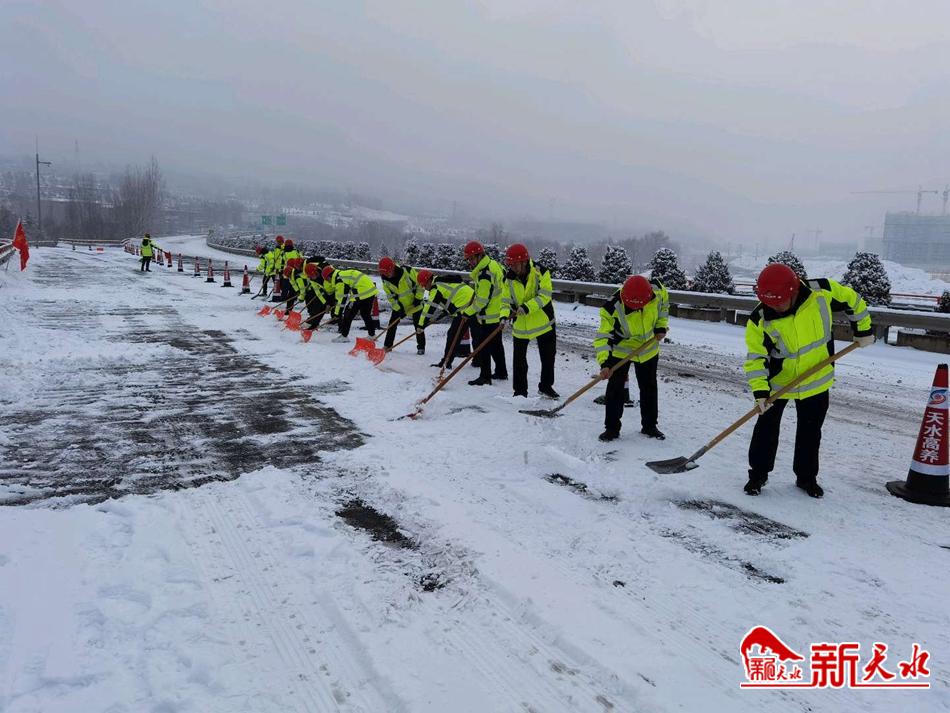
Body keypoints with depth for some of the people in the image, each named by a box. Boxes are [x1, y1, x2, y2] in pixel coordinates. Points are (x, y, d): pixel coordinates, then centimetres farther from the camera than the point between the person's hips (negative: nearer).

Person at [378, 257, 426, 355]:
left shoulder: (407, 271, -26)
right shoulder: (385, 280, -13)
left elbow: (420, 283, -16)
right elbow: (390, 296, -7)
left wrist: (418, 298, -15)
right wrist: (398, 309, -14)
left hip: (414, 303, -4)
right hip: (399, 305, 4)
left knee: (418, 325, -1)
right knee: (392, 324, 2)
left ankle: (421, 347, 10)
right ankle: (387, 346, 12)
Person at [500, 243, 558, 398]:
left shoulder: (540, 272, -16)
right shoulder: (509, 278, -7)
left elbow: (545, 296, -22)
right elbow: (506, 300, -5)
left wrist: (527, 307, -33)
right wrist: (504, 315, -25)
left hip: (543, 322, -1)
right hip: (520, 325, 2)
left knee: (548, 357, 12)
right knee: (519, 360, 5)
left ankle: (546, 386, 31)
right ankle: (520, 391, 19)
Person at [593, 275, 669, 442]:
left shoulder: (657, 291, -24)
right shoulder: (612, 308, -33)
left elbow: (664, 304, 2)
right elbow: (603, 336, -30)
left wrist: (662, 326, -5)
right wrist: (605, 363, -40)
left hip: (648, 350, 3)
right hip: (620, 351, -3)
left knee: (649, 388, 13)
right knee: (615, 389, -4)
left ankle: (649, 426, 29)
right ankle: (612, 428, 10)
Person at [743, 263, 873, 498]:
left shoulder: (823, 292, -23)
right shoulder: (760, 319, -25)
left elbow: (852, 300, -1)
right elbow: (756, 357, -19)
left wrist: (863, 330, 5)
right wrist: (760, 390, -29)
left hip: (816, 380, 1)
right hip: (777, 381, -1)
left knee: (810, 432, 13)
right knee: (766, 428, 4)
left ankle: (807, 477, 30)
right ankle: (758, 474, 22)